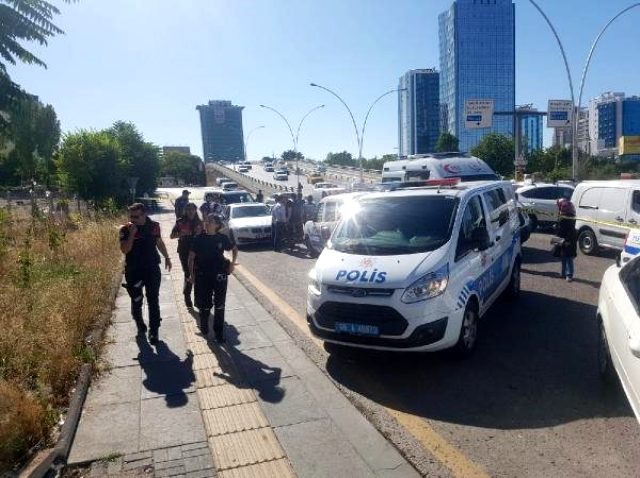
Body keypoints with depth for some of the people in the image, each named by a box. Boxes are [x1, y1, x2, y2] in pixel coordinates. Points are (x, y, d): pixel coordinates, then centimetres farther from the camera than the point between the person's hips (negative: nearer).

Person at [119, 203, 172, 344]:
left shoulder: (154, 226, -4)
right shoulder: (125, 229, -12)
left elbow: (159, 242, 13)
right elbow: (124, 250, -21)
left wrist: (167, 257, 20)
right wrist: (132, 234, -28)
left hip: (152, 269, 1)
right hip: (133, 271, -1)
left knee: (153, 301, 4)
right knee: (136, 302, 13)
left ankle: (154, 331, 13)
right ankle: (140, 327, 34)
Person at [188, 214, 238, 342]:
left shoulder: (223, 238, -4)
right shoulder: (199, 239, -5)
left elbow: (235, 249, 13)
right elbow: (191, 257, 1)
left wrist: (232, 263, 2)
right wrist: (191, 274, -3)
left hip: (220, 275, 0)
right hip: (203, 275, 0)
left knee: (219, 305, 4)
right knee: (204, 304, 9)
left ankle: (219, 332, 18)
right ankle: (204, 325, 38)